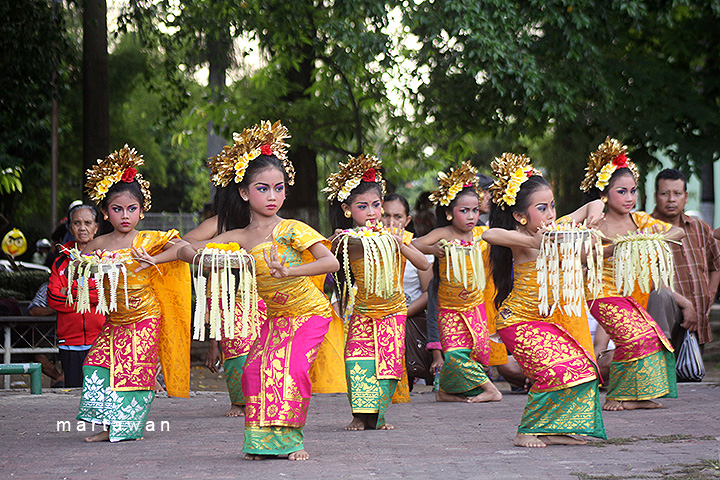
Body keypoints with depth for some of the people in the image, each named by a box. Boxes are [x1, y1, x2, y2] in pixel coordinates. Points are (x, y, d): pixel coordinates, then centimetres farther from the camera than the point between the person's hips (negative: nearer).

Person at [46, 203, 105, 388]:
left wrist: (71, 292, -9)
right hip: (70, 341, 3)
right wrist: (91, 298, -8)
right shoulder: (62, 261, 13)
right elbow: (53, 298, 0)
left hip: (102, 340, -3)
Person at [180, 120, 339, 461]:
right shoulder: (238, 238, -4)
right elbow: (186, 249, 2)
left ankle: (290, 439, -5)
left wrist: (288, 271, -42)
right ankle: (264, 439, 2)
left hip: (309, 313, -4)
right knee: (256, 369, -12)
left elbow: (331, 261, -30)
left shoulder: (291, 229, -18)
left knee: (293, 369, -21)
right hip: (274, 317, 4)